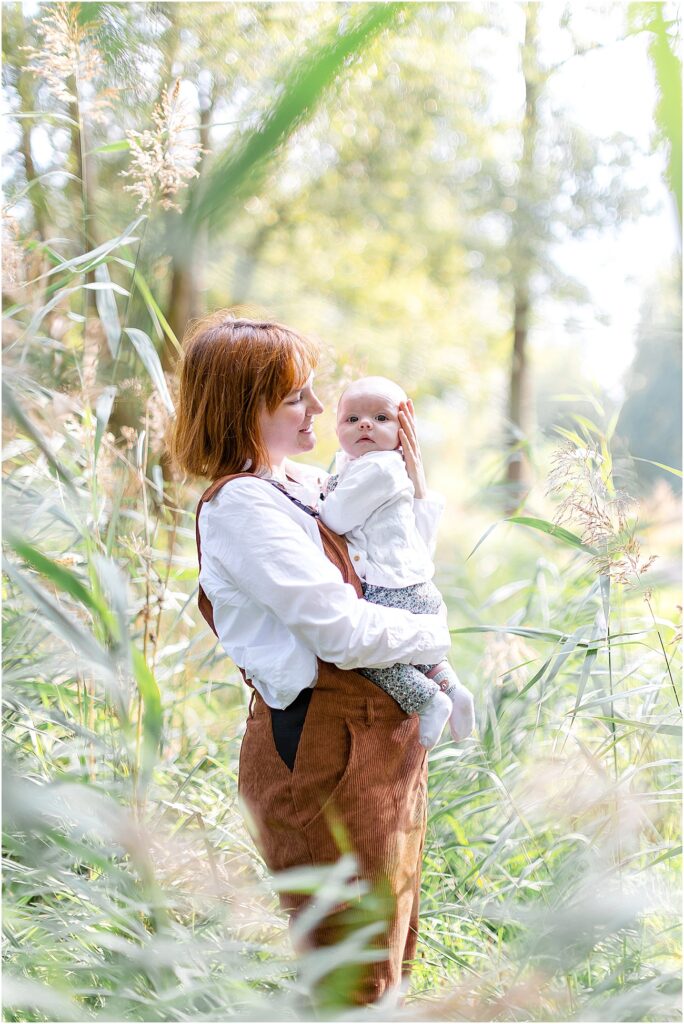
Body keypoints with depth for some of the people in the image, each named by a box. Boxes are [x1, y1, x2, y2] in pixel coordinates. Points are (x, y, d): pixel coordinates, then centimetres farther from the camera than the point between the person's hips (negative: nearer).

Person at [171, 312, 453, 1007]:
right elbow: (344, 632, -22)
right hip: (324, 748, -9)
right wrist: (439, 635, -7)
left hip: (386, 735, 9)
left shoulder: (308, 481, 11)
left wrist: (412, 479, 11)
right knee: (355, 982, 0)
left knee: (392, 963, 20)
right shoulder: (237, 505, -16)